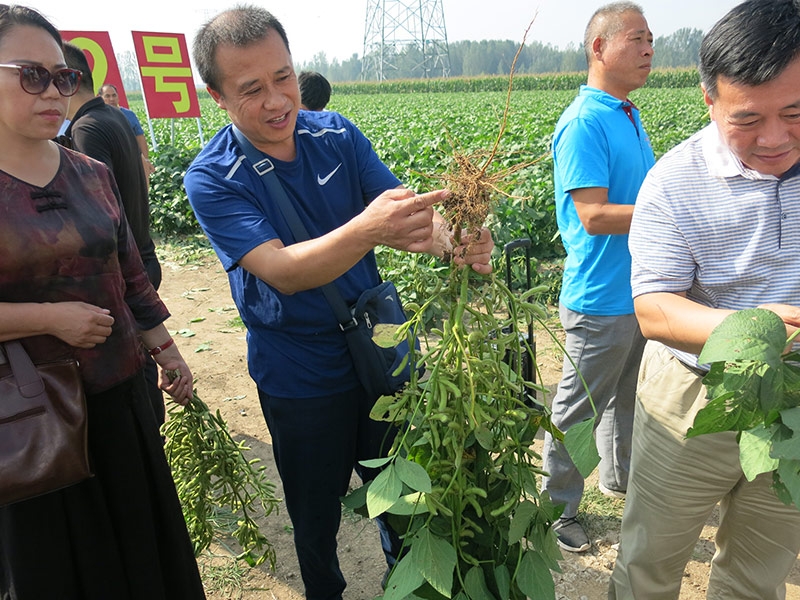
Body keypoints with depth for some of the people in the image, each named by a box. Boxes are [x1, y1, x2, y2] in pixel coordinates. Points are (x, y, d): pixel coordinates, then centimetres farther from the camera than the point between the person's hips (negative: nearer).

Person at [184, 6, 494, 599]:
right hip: (300, 375, -3)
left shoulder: (337, 134, -5)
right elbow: (280, 270, -30)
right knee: (316, 512, 18)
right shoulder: (212, 178, -17)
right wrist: (365, 229, -48)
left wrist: (456, 238, -35)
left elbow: (407, 214, -12)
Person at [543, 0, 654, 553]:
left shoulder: (629, 116, 12)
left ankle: (620, 477, 46)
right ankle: (558, 507, 25)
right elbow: (595, 216, -25)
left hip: (640, 291, 9)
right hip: (601, 298, -9)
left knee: (628, 395, 24)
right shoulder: (584, 123, -18)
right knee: (579, 408, 6)